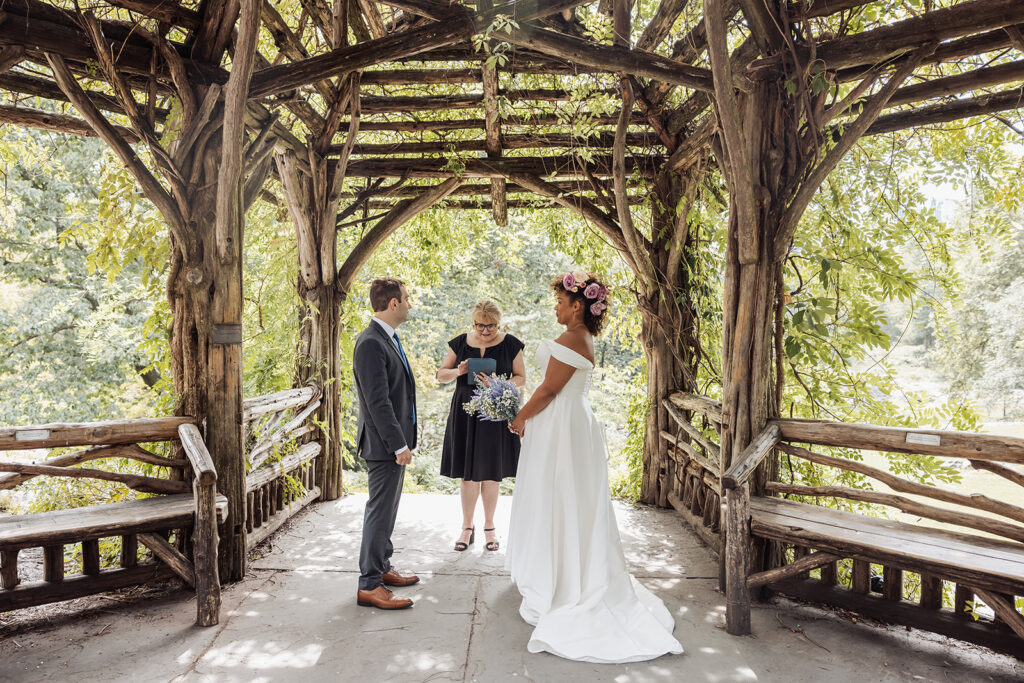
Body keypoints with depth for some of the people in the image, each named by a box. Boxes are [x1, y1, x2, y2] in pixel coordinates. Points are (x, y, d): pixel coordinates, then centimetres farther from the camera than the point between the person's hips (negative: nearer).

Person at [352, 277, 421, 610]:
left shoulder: (388, 338, 11)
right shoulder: (371, 343, -20)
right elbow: (378, 402, -24)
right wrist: (398, 445, -21)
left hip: (396, 441, 10)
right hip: (385, 444, -10)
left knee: (386, 509, 19)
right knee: (380, 511, -2)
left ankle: (382, 567, 33)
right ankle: (369, 585, 9)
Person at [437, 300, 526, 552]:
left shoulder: (510, 344, -1)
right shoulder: (461, 343, 2)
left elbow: (521, 379, 2)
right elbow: (440, 374, 9)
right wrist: (458, 372, -13)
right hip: (465, 413, 1)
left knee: (491, 472, 7)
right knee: (468, 473, 4)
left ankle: (489, 526, 24)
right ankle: (467, 527, 20)